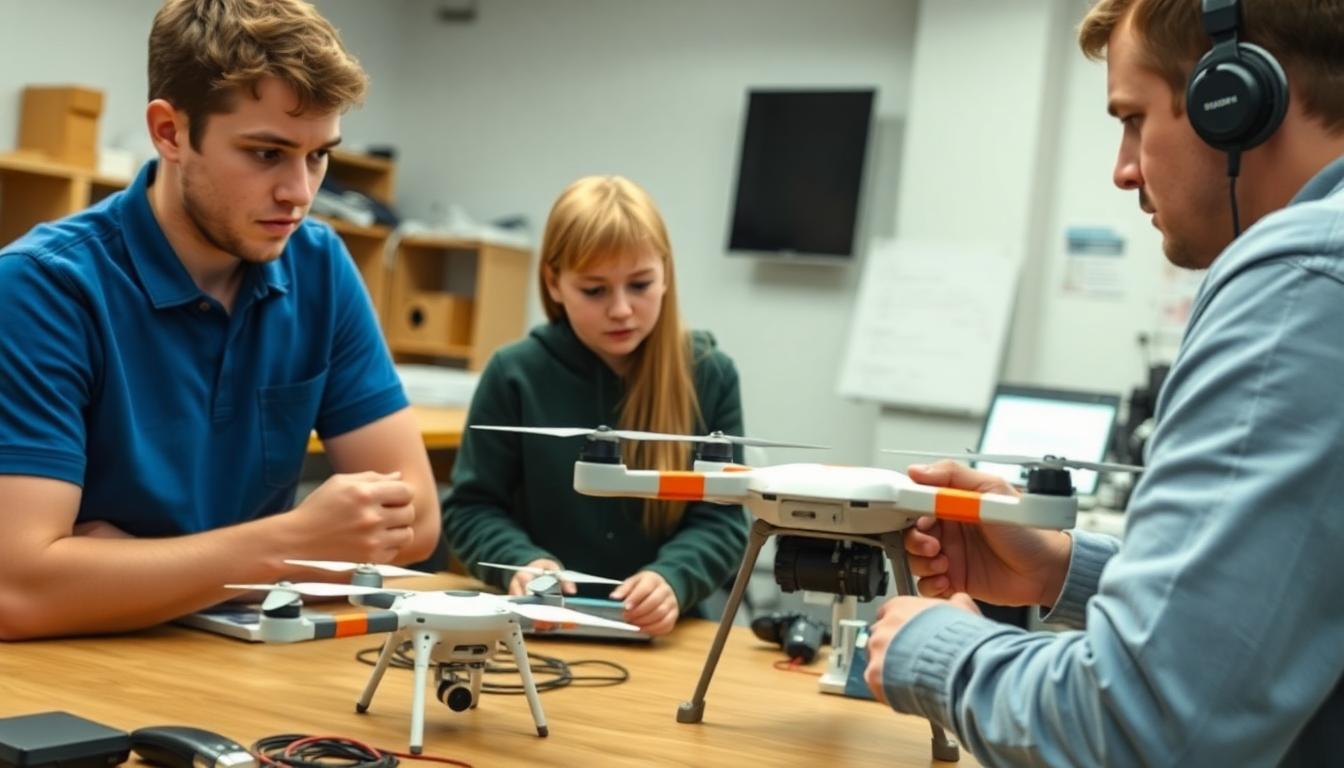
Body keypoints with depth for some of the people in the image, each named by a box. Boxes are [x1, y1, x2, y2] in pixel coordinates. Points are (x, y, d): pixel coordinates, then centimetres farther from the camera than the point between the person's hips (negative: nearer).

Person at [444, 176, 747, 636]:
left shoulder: (710, 376, 2)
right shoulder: (516, 374, 1)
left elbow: (721, 519, 0)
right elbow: (471, 508, 5)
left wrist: (673, 580, -21)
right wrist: (523, 561, -15)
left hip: (664, 633, 3)